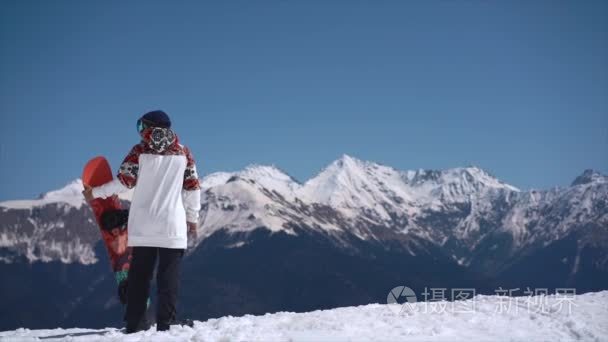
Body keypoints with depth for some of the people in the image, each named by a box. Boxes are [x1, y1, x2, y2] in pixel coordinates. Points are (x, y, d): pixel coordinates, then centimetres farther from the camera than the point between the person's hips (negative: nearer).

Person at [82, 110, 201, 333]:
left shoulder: (140, 151, 0)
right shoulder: (183, 152, 5)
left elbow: (124, 181, -2)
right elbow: (193, 186, 6)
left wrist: (95, 193, 12)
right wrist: (193, 217, 17)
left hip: (143, 226, 0)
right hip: (173, 226, 0)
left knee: (139, 274, 7)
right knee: (168, 275, 1)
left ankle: (135, 324, 5)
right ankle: (166, 323, -5)